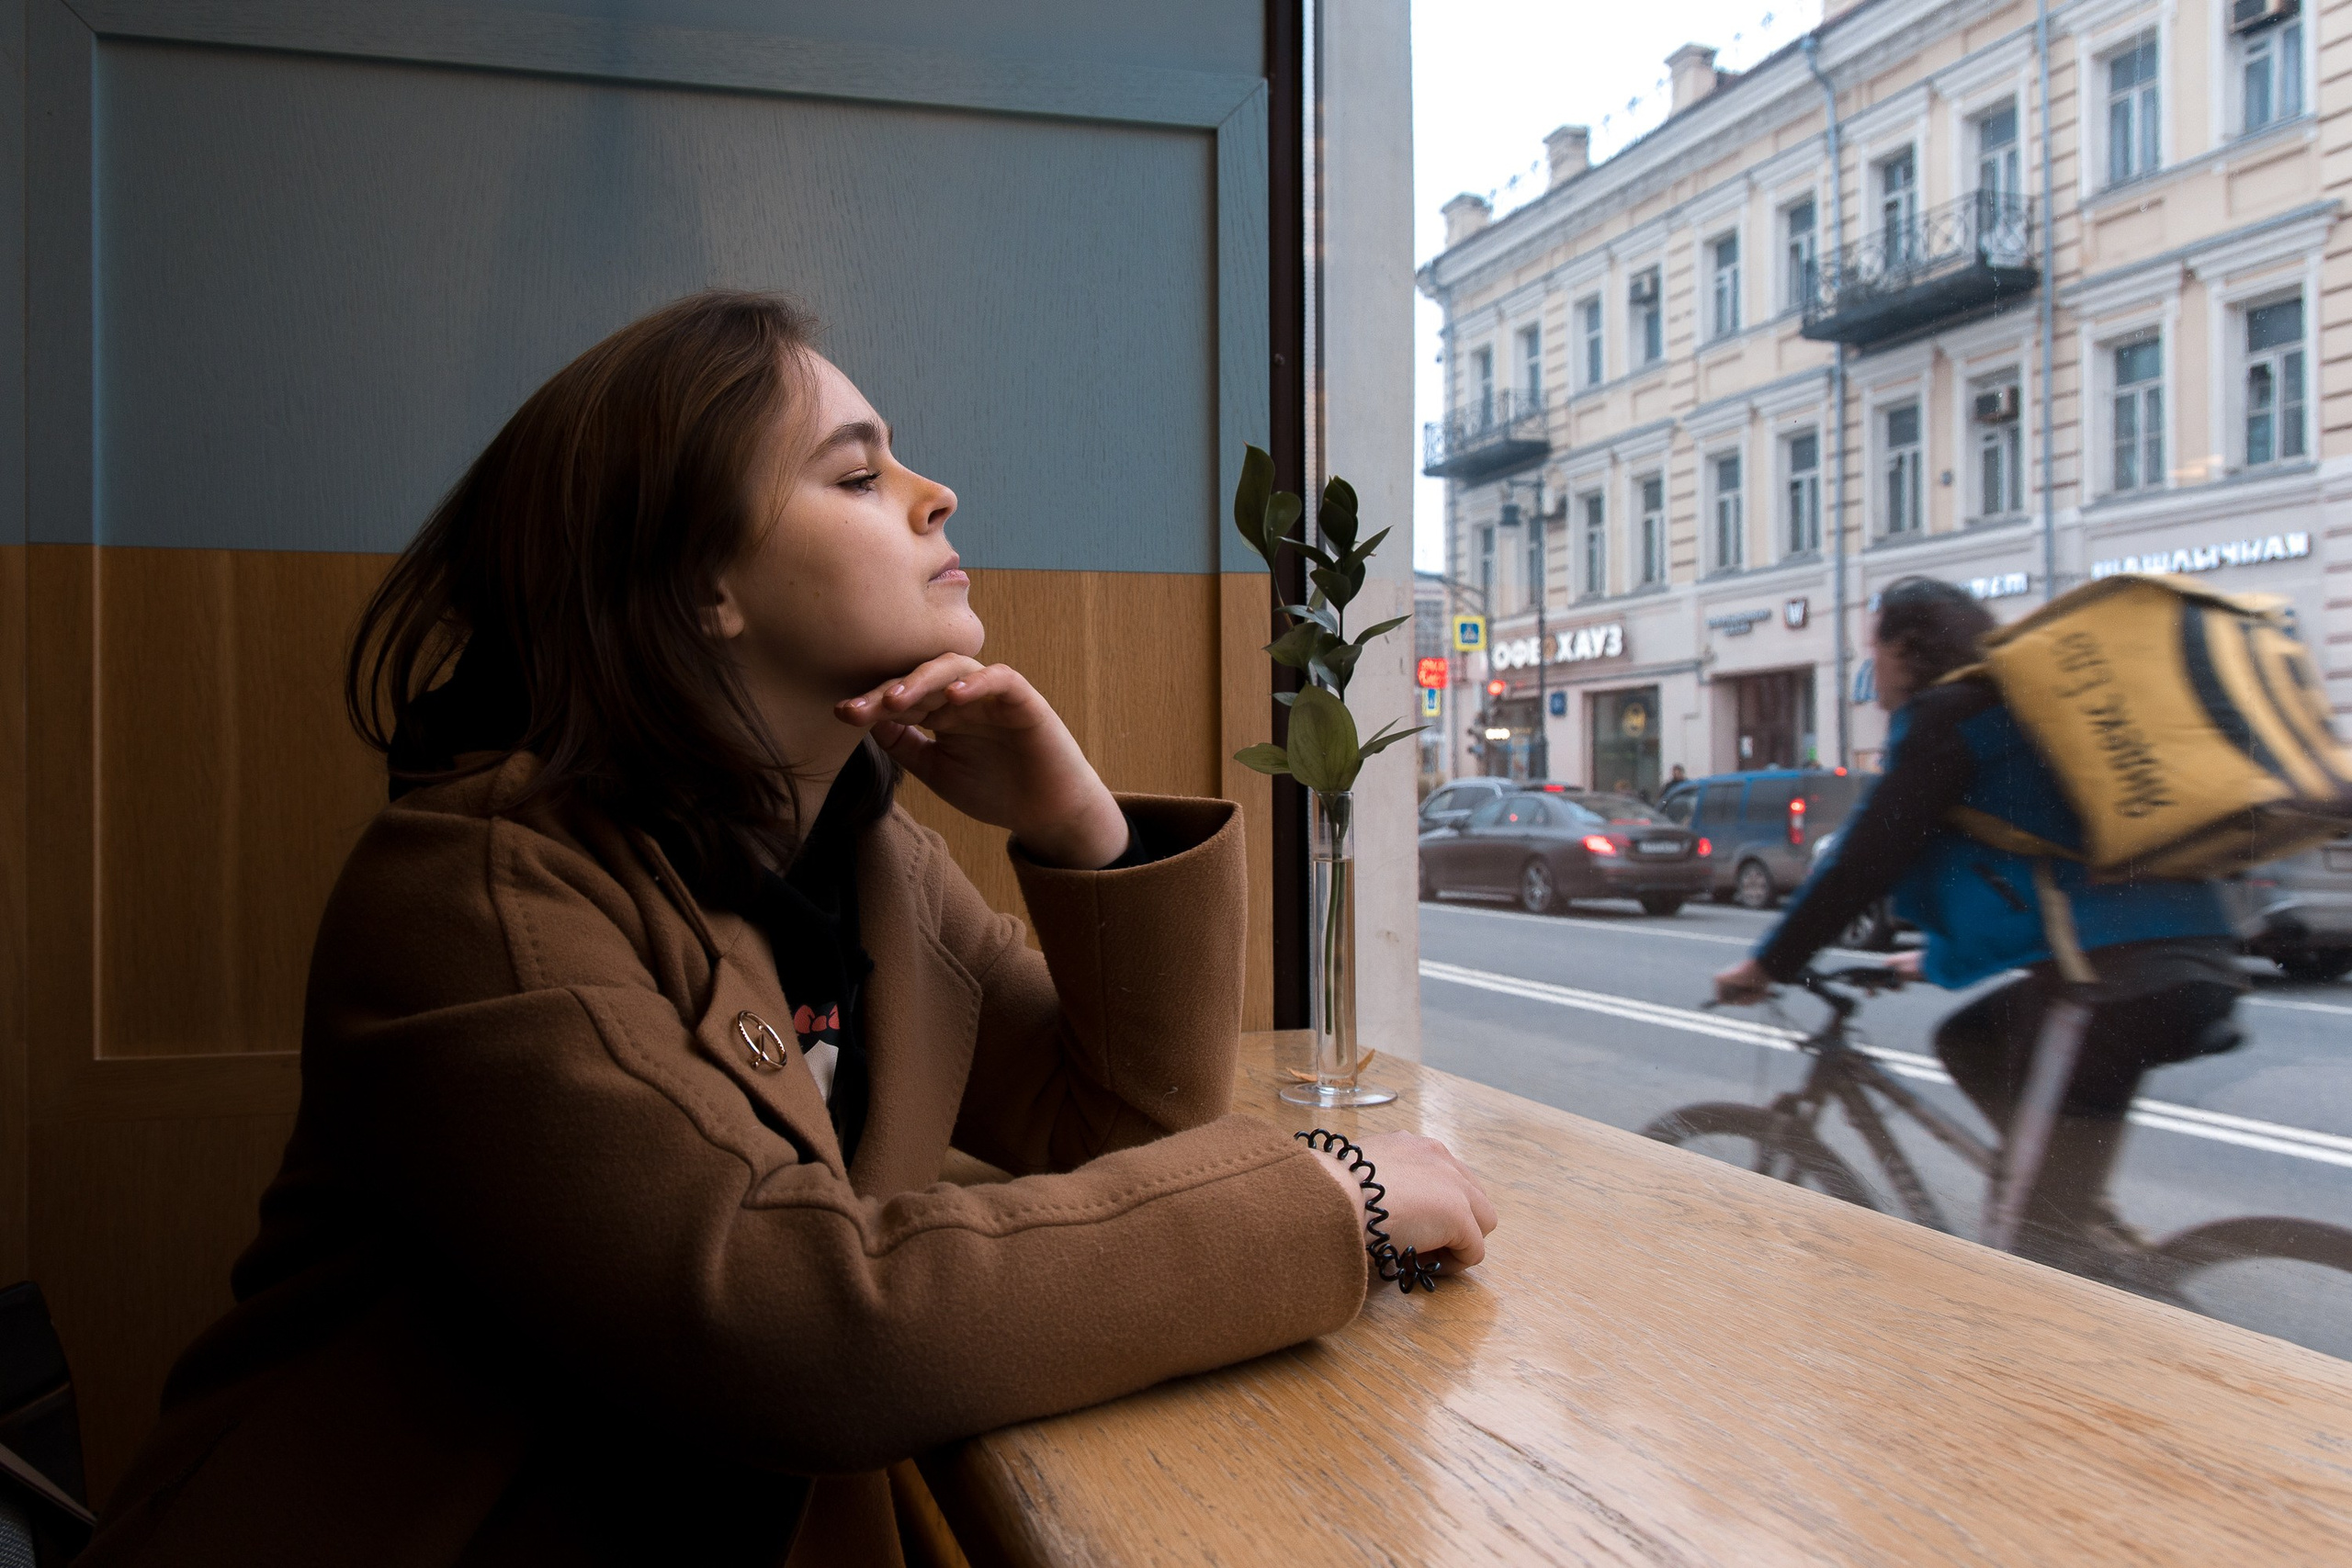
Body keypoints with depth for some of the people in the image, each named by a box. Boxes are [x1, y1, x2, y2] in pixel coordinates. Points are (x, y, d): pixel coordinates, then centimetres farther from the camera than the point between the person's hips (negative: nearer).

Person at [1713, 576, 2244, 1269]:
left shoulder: (1944, 718, -3)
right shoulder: (2009, 707, 24)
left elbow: (1865, 860, -7)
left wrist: (1767, 964, 3)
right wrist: (1944, 960, 42)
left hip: (2114, 972, -10)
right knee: (1966, 1042, 25)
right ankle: (2105, 1239, 19)